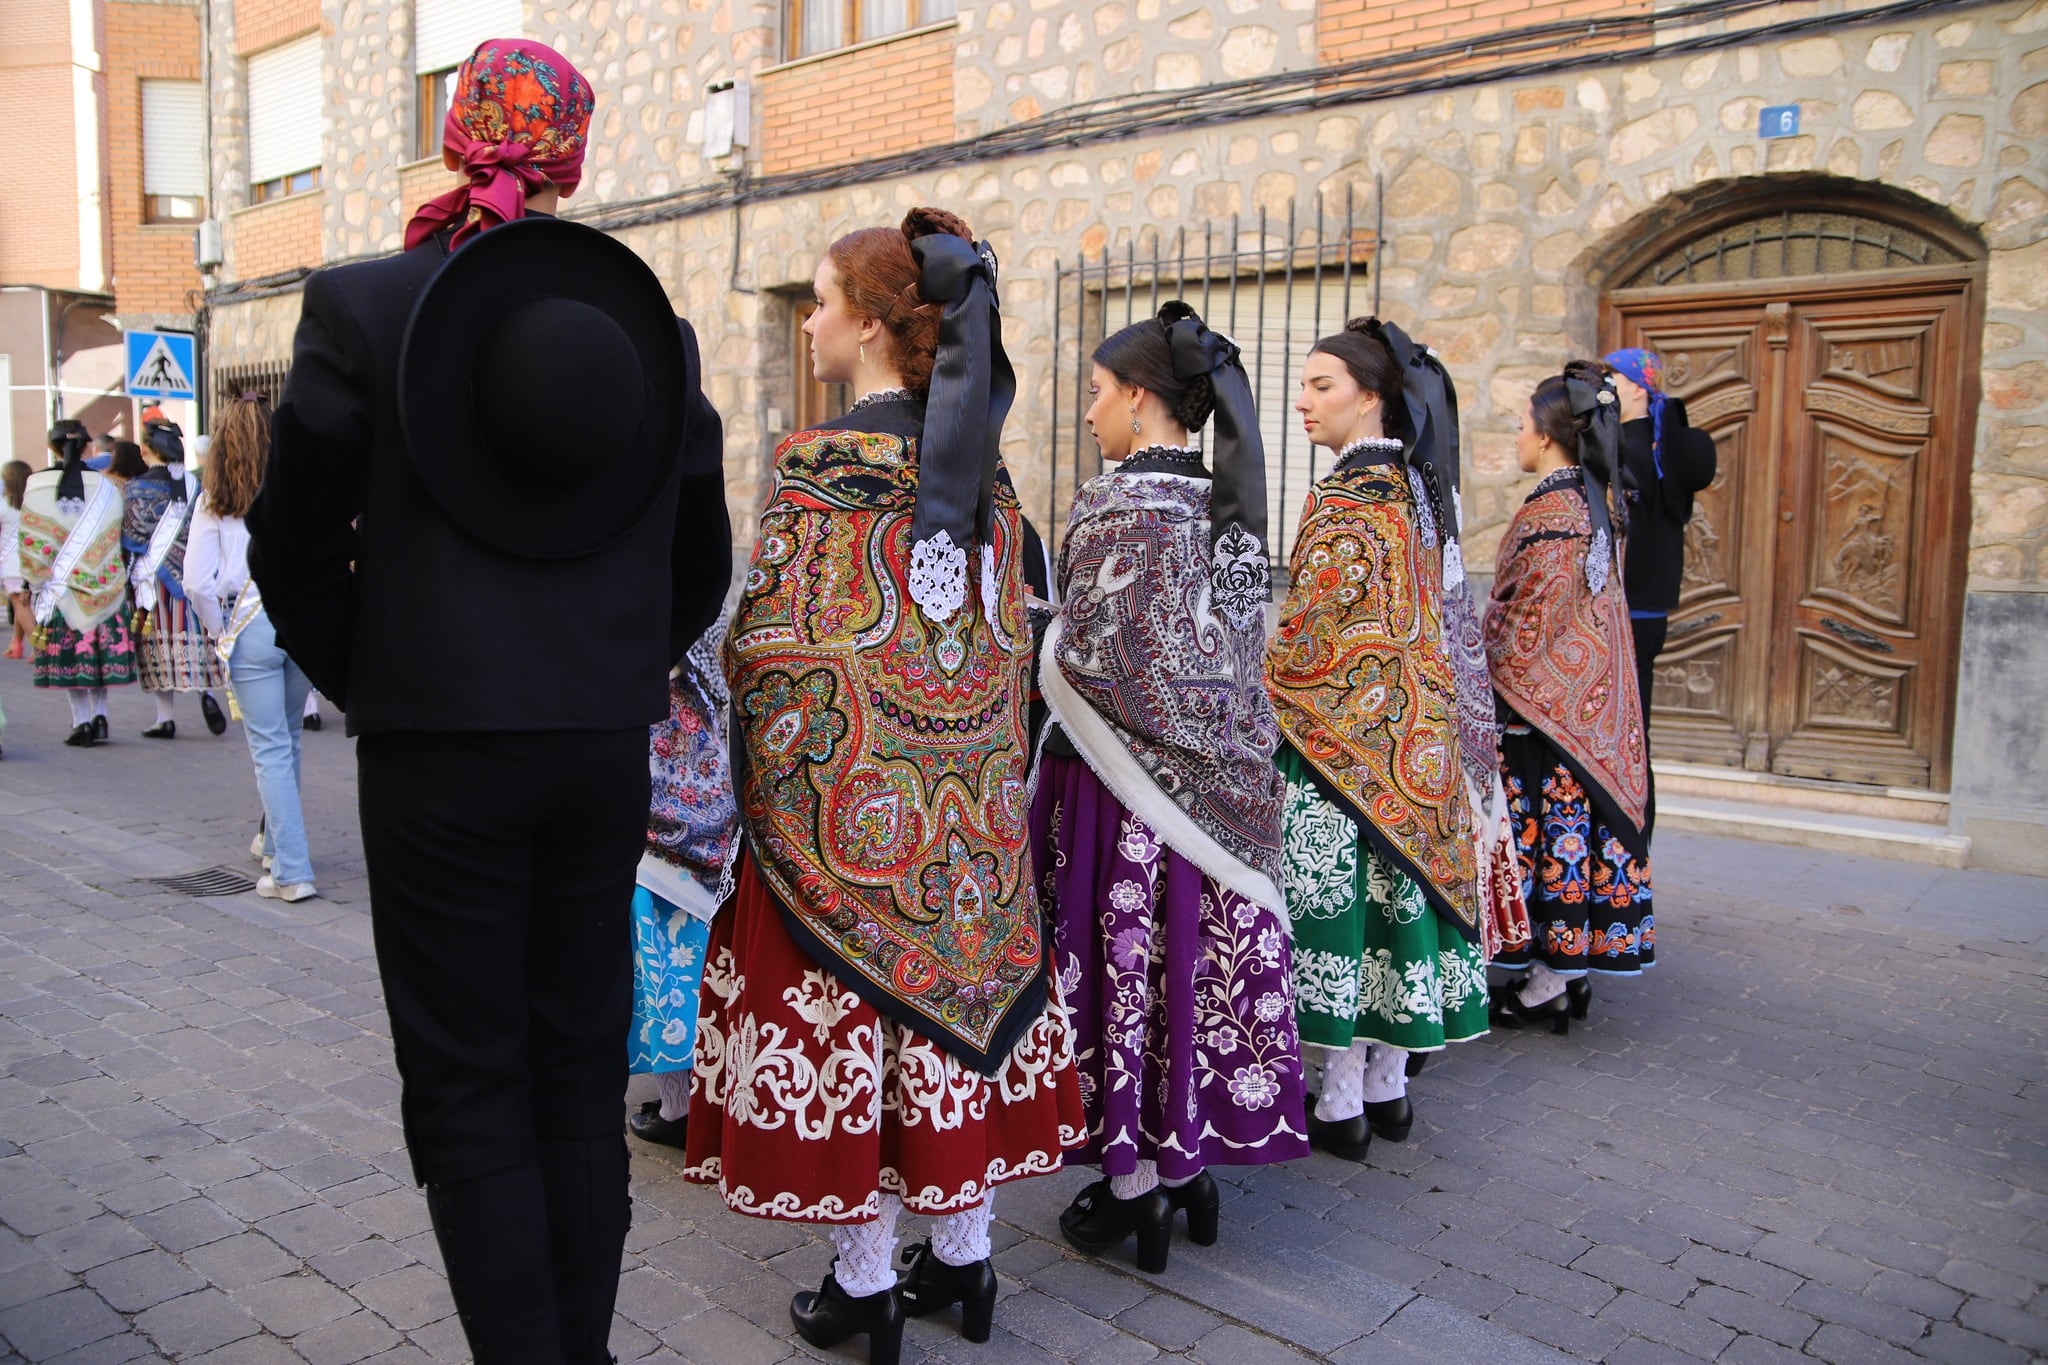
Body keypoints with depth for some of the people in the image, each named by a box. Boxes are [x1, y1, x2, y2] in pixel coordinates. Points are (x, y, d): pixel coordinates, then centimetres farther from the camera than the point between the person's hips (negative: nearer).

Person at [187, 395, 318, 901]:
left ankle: (291, 871, -1)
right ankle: (273, 840, 37)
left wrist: (217, 631, 8)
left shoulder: (215, 501, -1)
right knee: (287, 737, 20)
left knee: (269, 748, 2)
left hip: (250, 627, -2)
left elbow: (198, 581, -6)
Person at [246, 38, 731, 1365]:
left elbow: (294, 549, -2)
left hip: (435, 754, -3)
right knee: (581, 1074, 15)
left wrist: (367, 688, 12)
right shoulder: (656, 321, 4)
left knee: (469, 1086, 7)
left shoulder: (359, 307, -6)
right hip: (606, 753, 4)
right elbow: (702, 566, 9)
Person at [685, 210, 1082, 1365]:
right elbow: (1012, 639, 10)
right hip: (970, 800, 6)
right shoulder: (984, 467, 7)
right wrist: (983, 775, 17)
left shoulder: (822, 467, -12)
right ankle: (963, 1253, 28)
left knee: (843, 1004, 7)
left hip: (848, 791, -6)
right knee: (955, 993, 15)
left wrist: (759, 789, -3)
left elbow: (774, 650, -14)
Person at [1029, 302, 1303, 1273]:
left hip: (1121, 790, -7)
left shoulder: (1123, 504, -16)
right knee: (1191, 954, 14)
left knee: (1129, 958, 4)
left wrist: (1045, 652, 0)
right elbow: (1231, 655, 10)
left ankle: (1132, 1186, 17)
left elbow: (1089, 661, -18)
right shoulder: (1227, 502, 7)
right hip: (1212, 785, 8)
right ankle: (1188, 1167, 28)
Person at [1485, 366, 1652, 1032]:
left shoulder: (1549, 511, -17)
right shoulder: (1595, 501, 11)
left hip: (1544, 698, -9)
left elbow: (1529, 620, -18)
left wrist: (1494, 680, -7)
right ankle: (1571, 968, 21)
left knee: (1545, 822, -2)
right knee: (1574, 819, 12)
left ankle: (1547, 982, 7)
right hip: (1590, 697, 9)